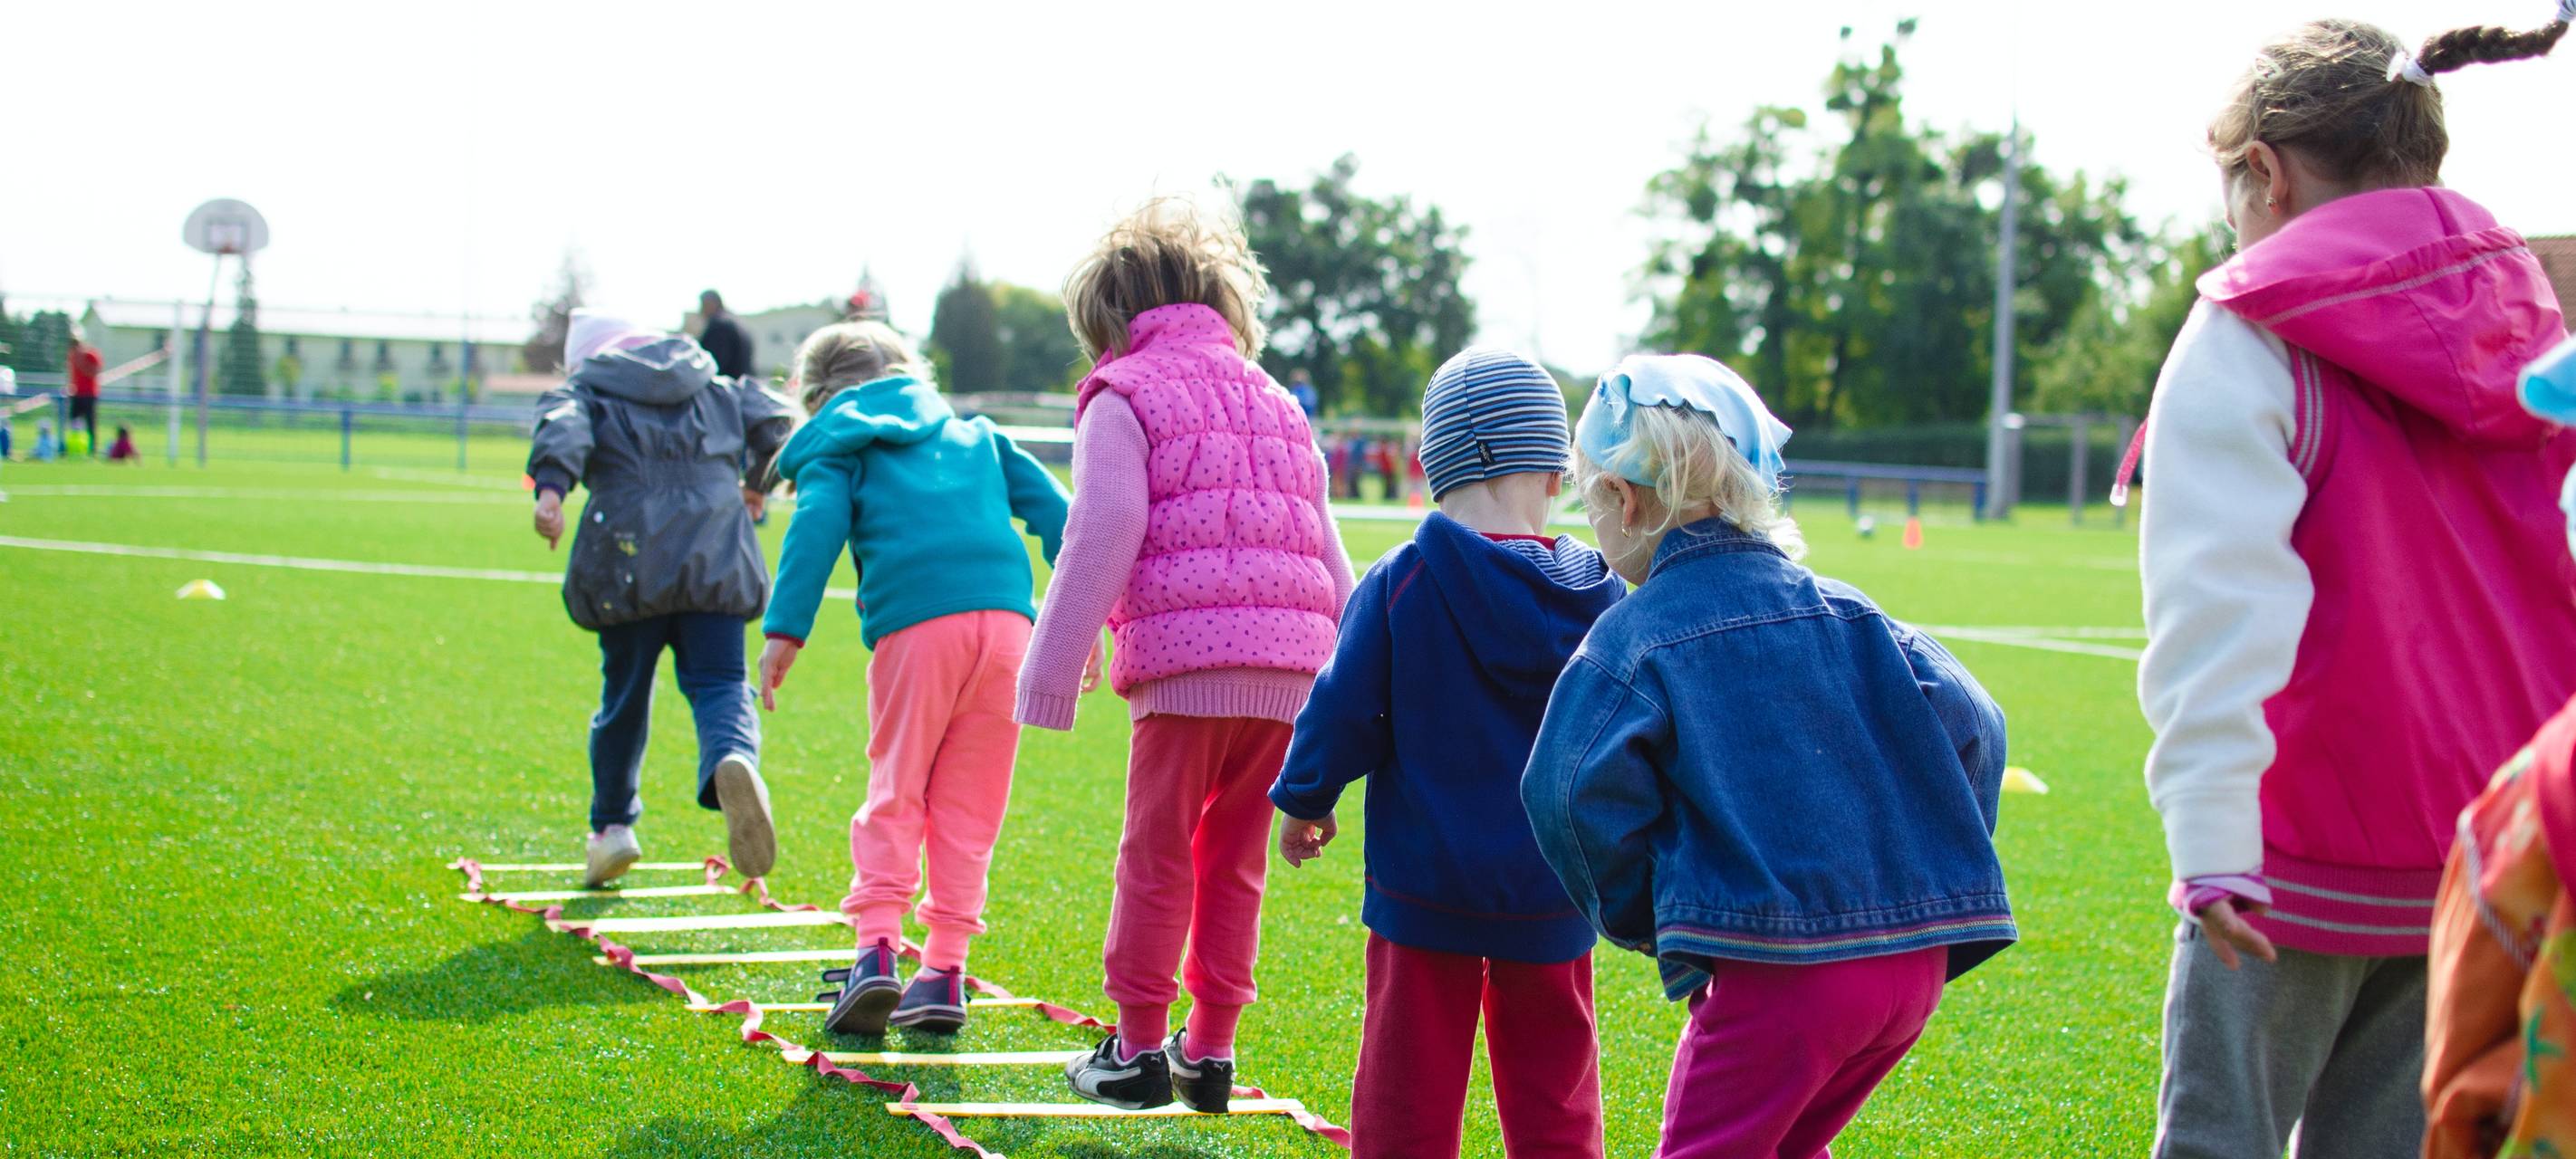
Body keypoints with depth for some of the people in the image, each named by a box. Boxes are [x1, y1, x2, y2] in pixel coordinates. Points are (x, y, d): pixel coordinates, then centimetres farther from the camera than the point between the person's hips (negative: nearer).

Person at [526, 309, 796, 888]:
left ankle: (612, 825, 22)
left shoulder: (586, 391, 12)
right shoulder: (717, 390, 22)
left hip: (629, 565, -1)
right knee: (719, 683, -3)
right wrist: (759, 482, 33)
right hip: (716, 562, 1)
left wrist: (550, 487, -27)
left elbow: (562, 427, -9)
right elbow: (773, 419, 14)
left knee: (624, 695, 13)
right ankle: (734, 759, -37)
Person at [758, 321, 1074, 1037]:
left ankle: (877, 948, -11)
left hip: (915, 626, -3)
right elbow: (1050, 509, 21)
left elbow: (817, 528, -1)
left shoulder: (837, 448, 17)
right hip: (1007, 616, 3)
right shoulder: (974, 435, 30)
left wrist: (784, 631, -8)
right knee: (969, 806, 9)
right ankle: (945, 971, 7)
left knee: (895, 794, 5)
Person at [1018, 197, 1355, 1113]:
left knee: (1157, 857, 4)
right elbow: (1328, 557, 22)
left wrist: (1051, 676, -4)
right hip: (1290, 667, 6)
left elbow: (1101, 544, -6)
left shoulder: (1123, 397, 4)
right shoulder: (1276, 403, 24)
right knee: (1235, 863, 13)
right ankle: (1210, 1050, 16)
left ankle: (1138, 1048, 8)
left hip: (1185, 661, -6)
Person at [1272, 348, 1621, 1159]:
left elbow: (1343, 712, -9)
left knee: (1410, 1092, 7)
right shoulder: (1598, 596, -3)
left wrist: (1302, 802, 8)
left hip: (1426, 880, -2)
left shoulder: (1399, 584, -12)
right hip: (1552, 894, 2)